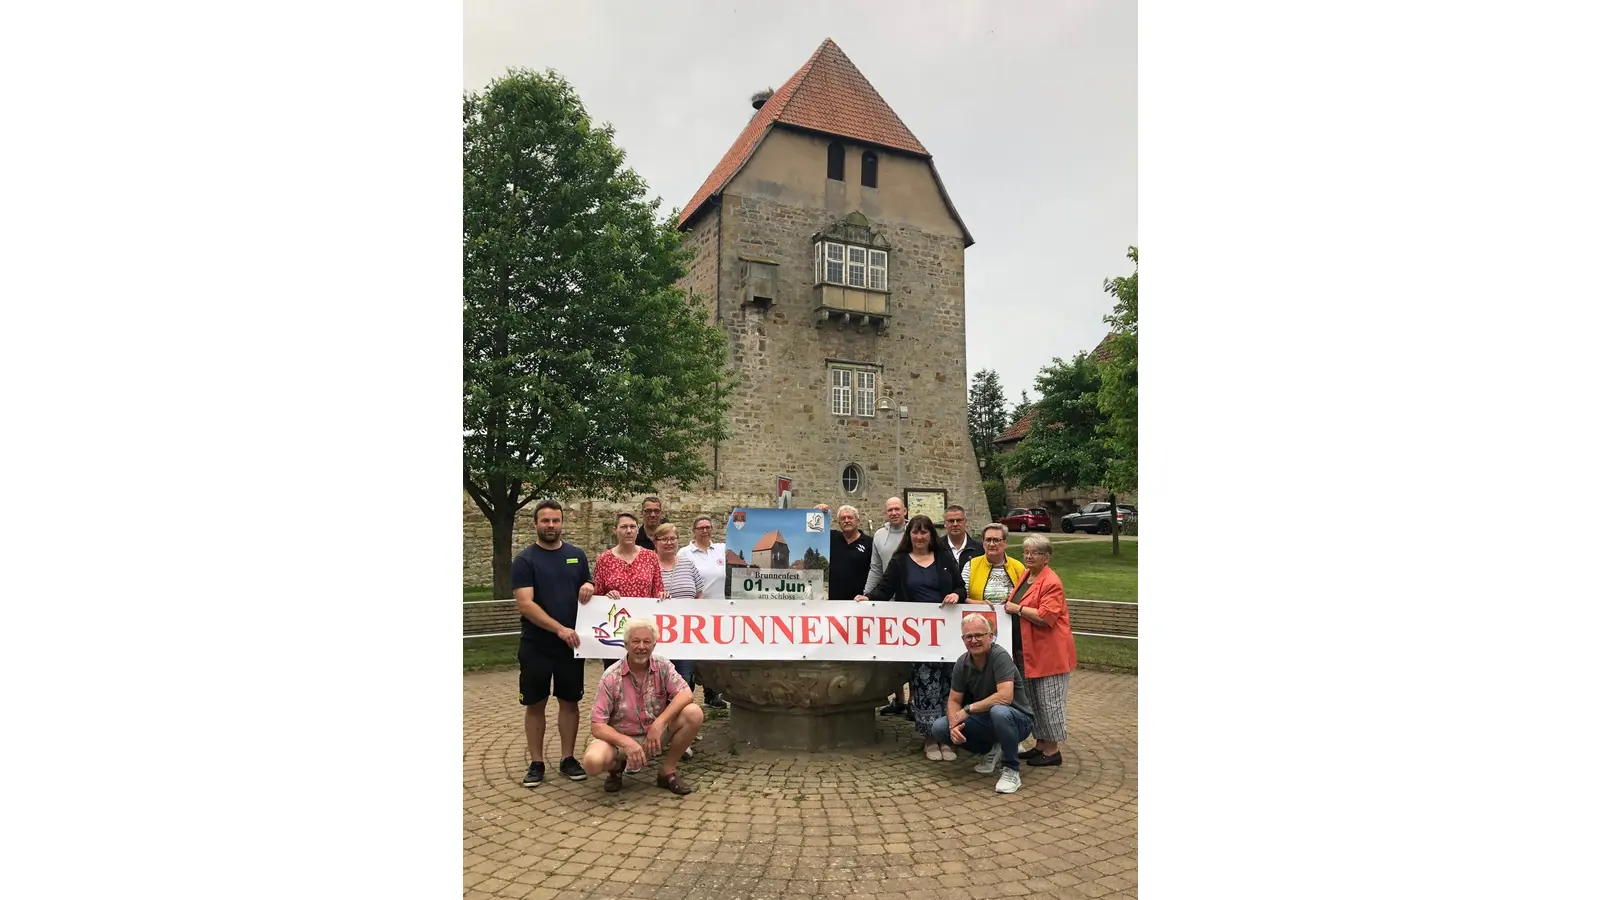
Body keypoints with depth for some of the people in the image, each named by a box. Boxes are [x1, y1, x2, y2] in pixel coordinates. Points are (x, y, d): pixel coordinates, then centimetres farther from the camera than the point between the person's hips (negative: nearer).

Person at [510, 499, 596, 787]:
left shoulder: (576, 555, 6)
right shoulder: (524, 560, -6)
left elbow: (588, 592, 15)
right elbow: (525, 604, -16)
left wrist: (590, 587, -11)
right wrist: (560, 629, -25)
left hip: (571, 644, 3)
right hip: (535, 646, -3)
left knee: (569, 701, 9)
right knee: (535, 704, 6)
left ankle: (568, 758, 21)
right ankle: (536, 763, 18)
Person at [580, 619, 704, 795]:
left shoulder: (662, 666, -8)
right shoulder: (611, 677, -15)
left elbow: (686, 694, -21)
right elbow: (597, 726, -16)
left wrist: (658, 724, -33)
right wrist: (626, 742, -33)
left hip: (656, 734, 2)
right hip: (621, 738, -2)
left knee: (693, 713, -23)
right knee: (592, 762, -34)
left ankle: (667, 772, -4)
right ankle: (616, 767, 6)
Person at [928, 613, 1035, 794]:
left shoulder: (1000, 656, -22)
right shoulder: (962, 663, -4)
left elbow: (1005, 697, -33)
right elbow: (953, 700, 2)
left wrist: (969, 709, -26)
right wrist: (954, 724, -20)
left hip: (1017, 720, -6)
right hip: (986, 721, 6)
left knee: (998, 711, -39)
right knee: (940, 728, -10)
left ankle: (1012, 769, -15)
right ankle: (991, 750, 12)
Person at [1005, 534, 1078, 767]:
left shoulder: (1051, 582, -16)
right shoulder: (1025, 576, 12)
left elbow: (1046, 617, -25)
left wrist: (1018, 609, -18)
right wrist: (1009, 606, 9)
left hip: (1048, 651, -9)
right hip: (1028, 650, 9)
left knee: (1049, 700, 0)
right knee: (1032, 700, 16)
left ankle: (1052, 750, 11)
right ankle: (1040, 744, 28)